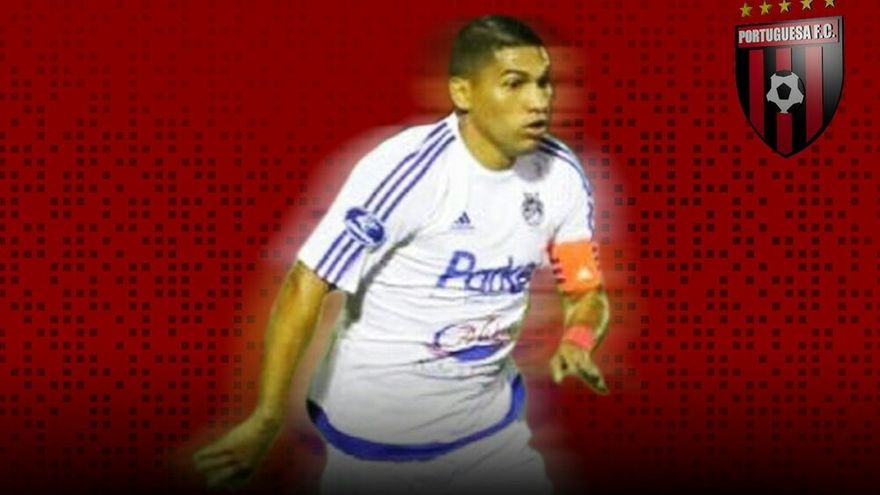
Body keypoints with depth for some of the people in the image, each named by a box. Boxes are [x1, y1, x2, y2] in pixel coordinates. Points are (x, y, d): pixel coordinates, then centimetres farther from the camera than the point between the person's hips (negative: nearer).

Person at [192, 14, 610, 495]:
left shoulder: (561, 175, -7)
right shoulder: (406, 170, -23)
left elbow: (586, 291, 5)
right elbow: (305, 287, -23)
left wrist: (577, 342, -17)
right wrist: (266, 421, -27)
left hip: (490, 422, 5)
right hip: (377, 434, -4)